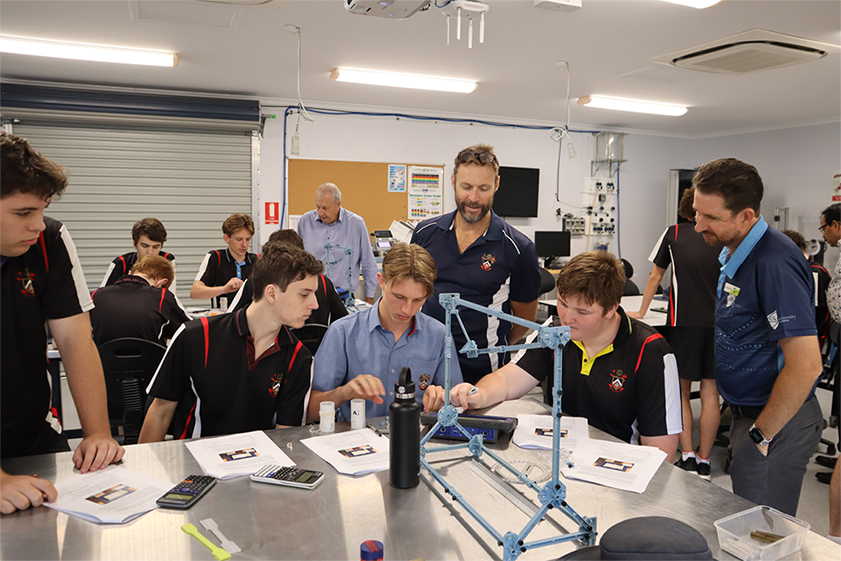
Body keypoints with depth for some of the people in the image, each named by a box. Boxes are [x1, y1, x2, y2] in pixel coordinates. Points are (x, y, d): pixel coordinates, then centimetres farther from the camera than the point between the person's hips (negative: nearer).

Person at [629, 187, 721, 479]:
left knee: (681, 391, 7)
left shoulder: (673, 233, 5)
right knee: (710, 392, 6)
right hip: (719, 321, 2)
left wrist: (641, 312, 24)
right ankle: (703, 463, 11)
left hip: (684, 321, -2)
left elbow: (656, 276, 13)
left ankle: (687, 458, 3)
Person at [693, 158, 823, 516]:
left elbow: (806, 365, -28)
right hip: (749, 414, 9)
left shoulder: (773, 262, -24)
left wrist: (760, 434, -19)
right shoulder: (734, 252, 7)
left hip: (776, 423, -9)